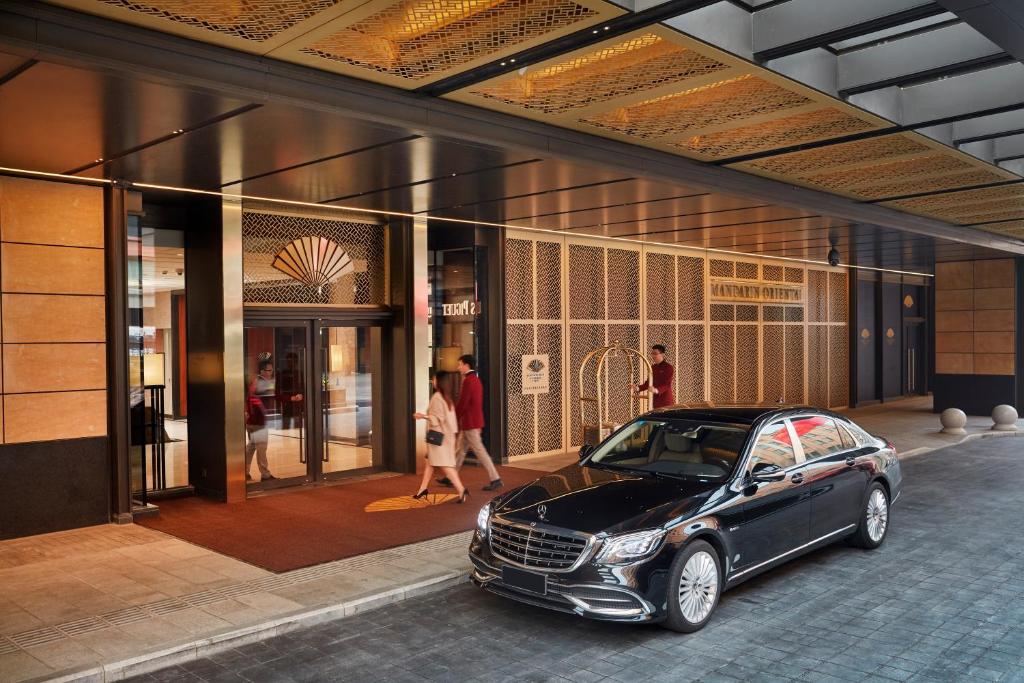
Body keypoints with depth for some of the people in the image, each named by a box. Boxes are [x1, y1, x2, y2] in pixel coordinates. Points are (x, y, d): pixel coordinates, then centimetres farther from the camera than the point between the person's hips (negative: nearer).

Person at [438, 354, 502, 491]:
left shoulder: (468, 381, -17)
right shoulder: (476, 379, 14)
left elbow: (462, 404, -20)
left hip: (469, 423, -10)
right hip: (474, 422, 10)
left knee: (479, 451, -6)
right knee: (460, 450, 16)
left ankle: (496, 480, -4)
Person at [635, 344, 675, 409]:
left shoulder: (669, 368, -8)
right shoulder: (653, 367, 12)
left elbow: (667, 385, -16)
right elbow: (648, 382, 14)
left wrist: (656, 390, -34)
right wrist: (638, 388, -3)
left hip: (666, 401, -6)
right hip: (656, 400, 6)